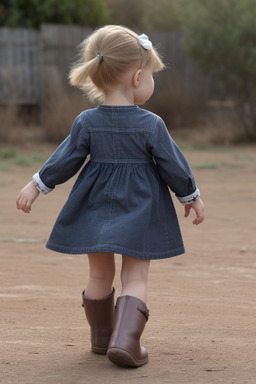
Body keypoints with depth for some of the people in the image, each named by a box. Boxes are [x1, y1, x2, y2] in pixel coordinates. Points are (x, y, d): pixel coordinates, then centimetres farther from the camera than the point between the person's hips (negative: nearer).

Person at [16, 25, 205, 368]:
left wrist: (37, 186, 13)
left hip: (96, 207, 3)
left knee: (100, 274, 18)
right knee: (135, 278, 2)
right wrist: (191, 196, 9)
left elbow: (65, 160, -1)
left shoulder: (87, 122, -6)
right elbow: (173, 166, -6)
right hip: (140, 210, -3)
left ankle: (102, 336, 31)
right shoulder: (152, 125, -13)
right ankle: (125, 340, -15)